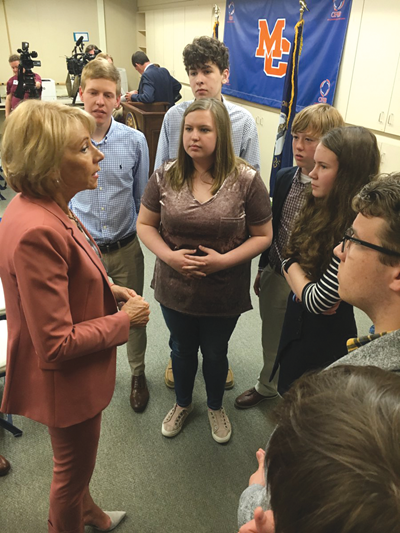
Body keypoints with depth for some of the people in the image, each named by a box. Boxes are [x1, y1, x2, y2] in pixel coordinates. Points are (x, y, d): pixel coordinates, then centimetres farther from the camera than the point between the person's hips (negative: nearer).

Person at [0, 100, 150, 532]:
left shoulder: (43, 208, -3)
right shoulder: (36, 232, -34)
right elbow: (56, 345, -30)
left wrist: (108, 290, -1)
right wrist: (124, 319, -18)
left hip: (75, 374, 9)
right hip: (66, 382, -9)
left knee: (76, 461, 34)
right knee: (73, 468, 21)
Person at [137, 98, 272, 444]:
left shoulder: (246, 180, -15)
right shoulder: (165, 176, -7)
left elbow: (263, 235, -9)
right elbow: (145, 224, 0)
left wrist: (223, 260, -23)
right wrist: (168, 255, -18)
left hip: (224, 292, -2)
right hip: (175, 287, 2)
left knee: (215, 353, 20)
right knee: (182, 350, 24)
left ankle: (216, 407, 51)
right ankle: (183, 404, 53)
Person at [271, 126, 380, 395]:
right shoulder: (322, 206, -4)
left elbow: (317, 302, -28)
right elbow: (290, 256, 2)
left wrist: (294, 273, -10)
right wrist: (301, 278, -18)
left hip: (326, 335, -7)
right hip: (297, 320, 7)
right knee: (287, 392, 28)